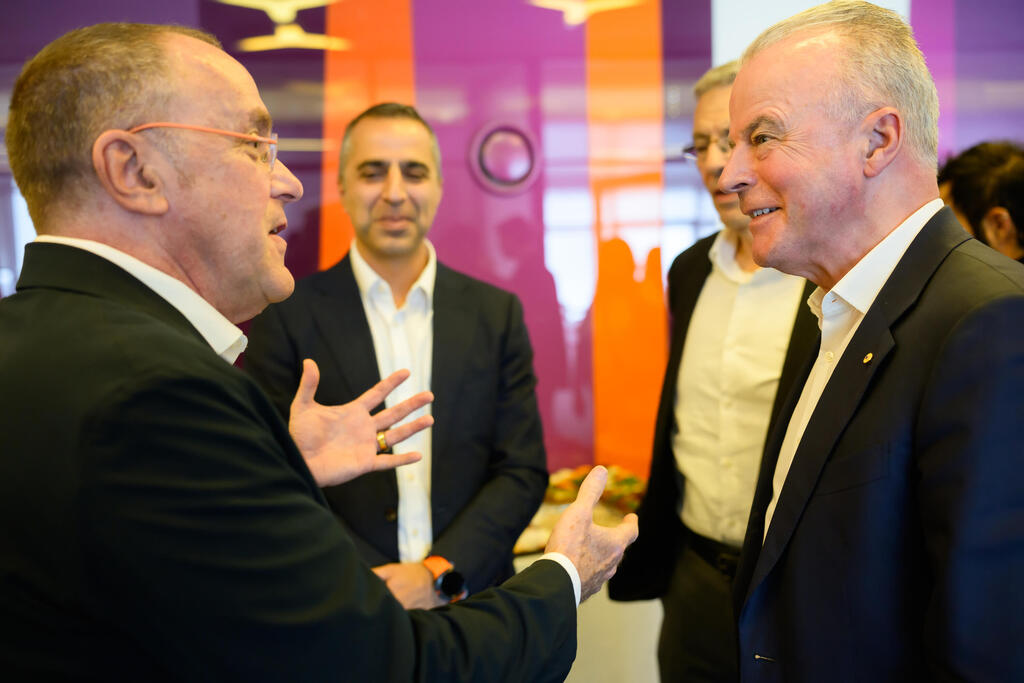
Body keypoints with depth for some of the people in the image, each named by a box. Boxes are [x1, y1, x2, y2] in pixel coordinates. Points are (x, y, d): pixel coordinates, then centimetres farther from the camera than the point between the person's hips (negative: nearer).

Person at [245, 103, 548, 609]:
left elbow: (523, 471, 0)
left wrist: (438, 574, -13)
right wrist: (373, 587, -17)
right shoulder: (286, 316, -5)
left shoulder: (497, 313, 1)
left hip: (472, 607, 2)